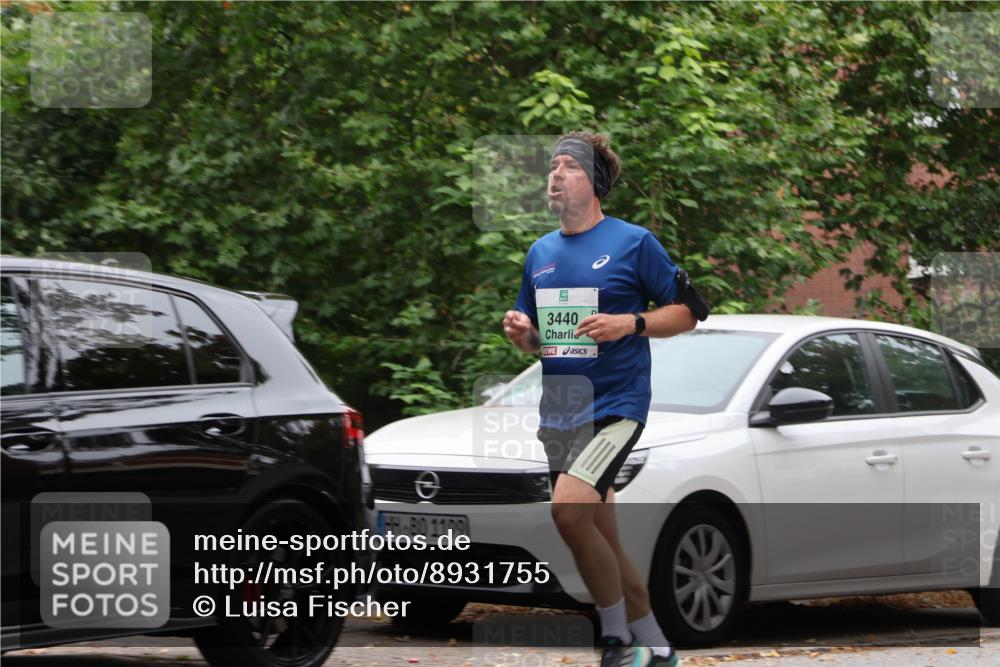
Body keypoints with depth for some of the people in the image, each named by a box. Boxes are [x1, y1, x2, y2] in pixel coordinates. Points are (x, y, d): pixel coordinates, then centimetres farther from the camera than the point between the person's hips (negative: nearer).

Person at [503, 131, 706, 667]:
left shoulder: (633, 242, -4)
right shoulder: (540, 253, 14)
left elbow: (686, 312, -2)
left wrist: (631, 324, -17)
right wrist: (522, 332, -1)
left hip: (615, 405, -7)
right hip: (560, 411, 7)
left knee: (568, 510, -25)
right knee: (601, 542, 9)